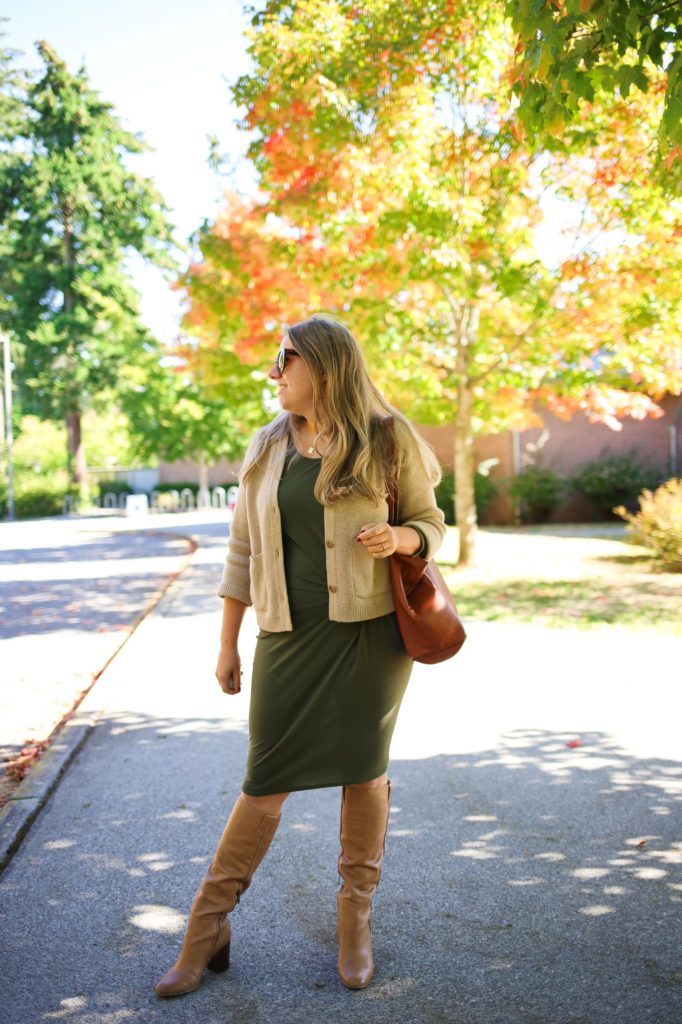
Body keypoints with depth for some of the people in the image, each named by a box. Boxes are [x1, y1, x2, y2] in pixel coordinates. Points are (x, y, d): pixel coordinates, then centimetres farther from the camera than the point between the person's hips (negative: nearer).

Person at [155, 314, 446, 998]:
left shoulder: (387, 440, -1)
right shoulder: (267, 446, 7)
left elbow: (431, 523, 5)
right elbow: (243, 549, 10)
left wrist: (400, 538, -19)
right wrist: (227, 643, 10)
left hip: (371, 633, -2)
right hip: (289, 636, 2)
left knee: (364, 773, 7)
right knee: (265, 783, 4)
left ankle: (355, 922, 27)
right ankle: (208, 930, 19)